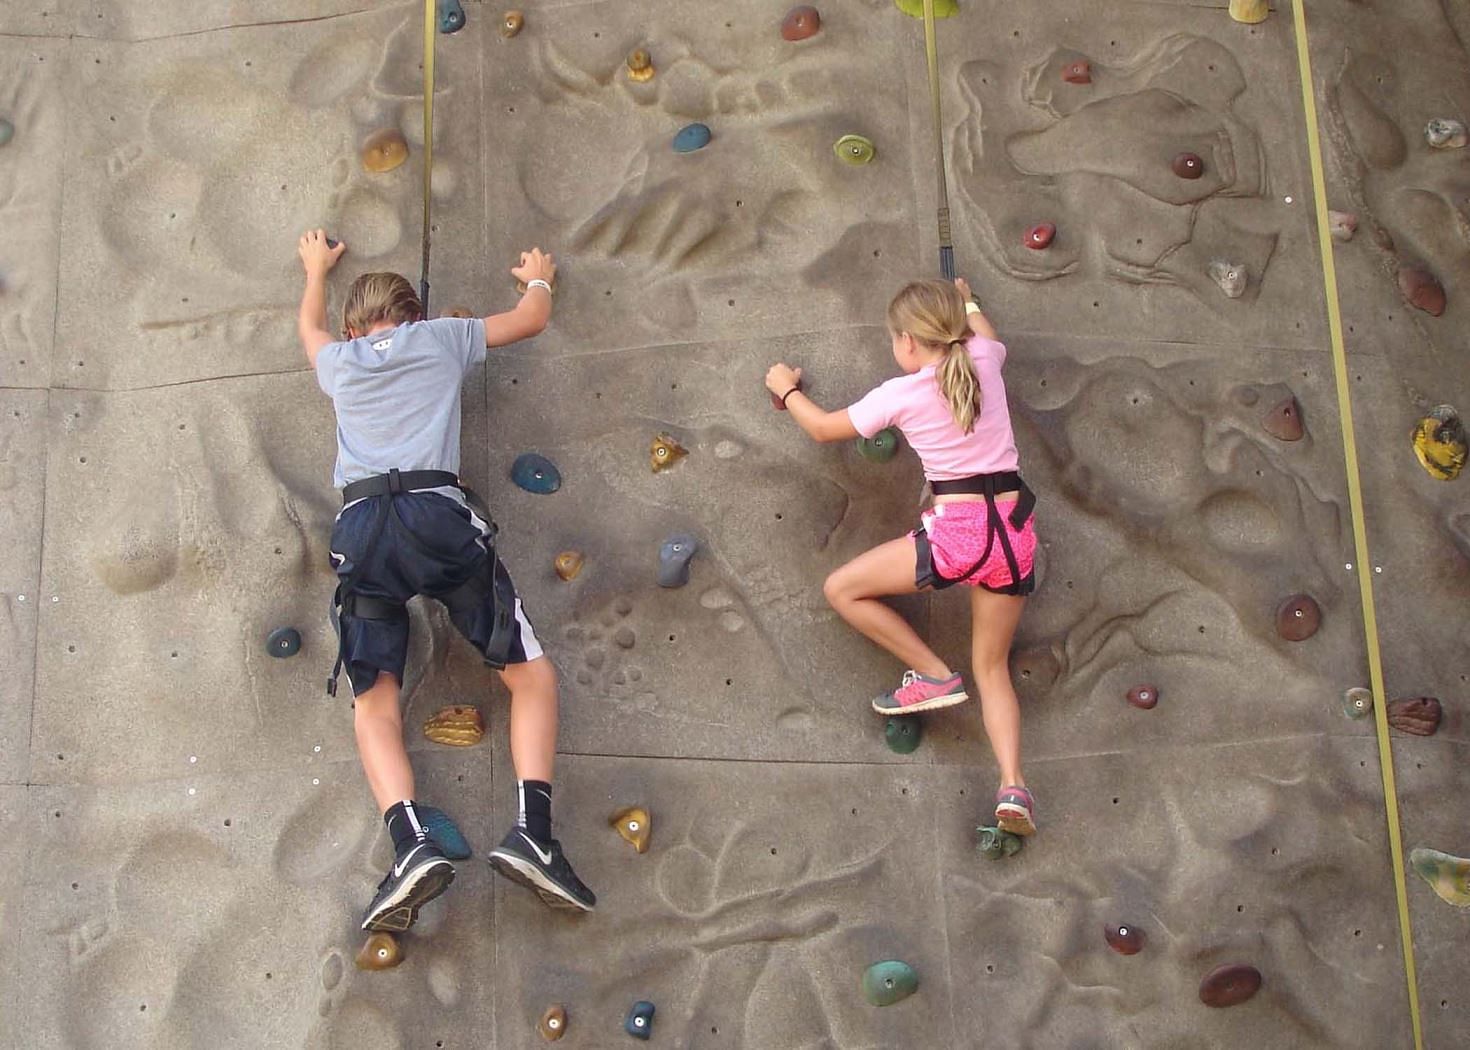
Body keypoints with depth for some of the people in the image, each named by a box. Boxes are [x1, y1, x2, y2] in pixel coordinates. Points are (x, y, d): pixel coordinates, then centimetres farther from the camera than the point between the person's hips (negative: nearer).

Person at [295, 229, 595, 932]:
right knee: (531, 674, 5)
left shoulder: (337, 361, 26)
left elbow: (310, 326, 52)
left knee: (374, 703, 3)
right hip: (438, 514, -2)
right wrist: (538, 277, 58)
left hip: (360, 528, 2)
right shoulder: (440, 338, 21)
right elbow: (532, 318, 36)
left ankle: (411, 846, -21)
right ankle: (532, 831, -15)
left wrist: (316, 270, 71)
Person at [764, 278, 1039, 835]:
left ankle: (933, 675, 9)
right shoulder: (983, 360, 8)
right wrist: (966, 302, 55)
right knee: (992, 667, 16)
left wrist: (786, 390, 30)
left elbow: (824, 428, 12)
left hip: (957, 532, -6)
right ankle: (1013, 785, -3)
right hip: (1014, 530, 6)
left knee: (842, 589, 12)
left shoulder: (900, 393, -4)